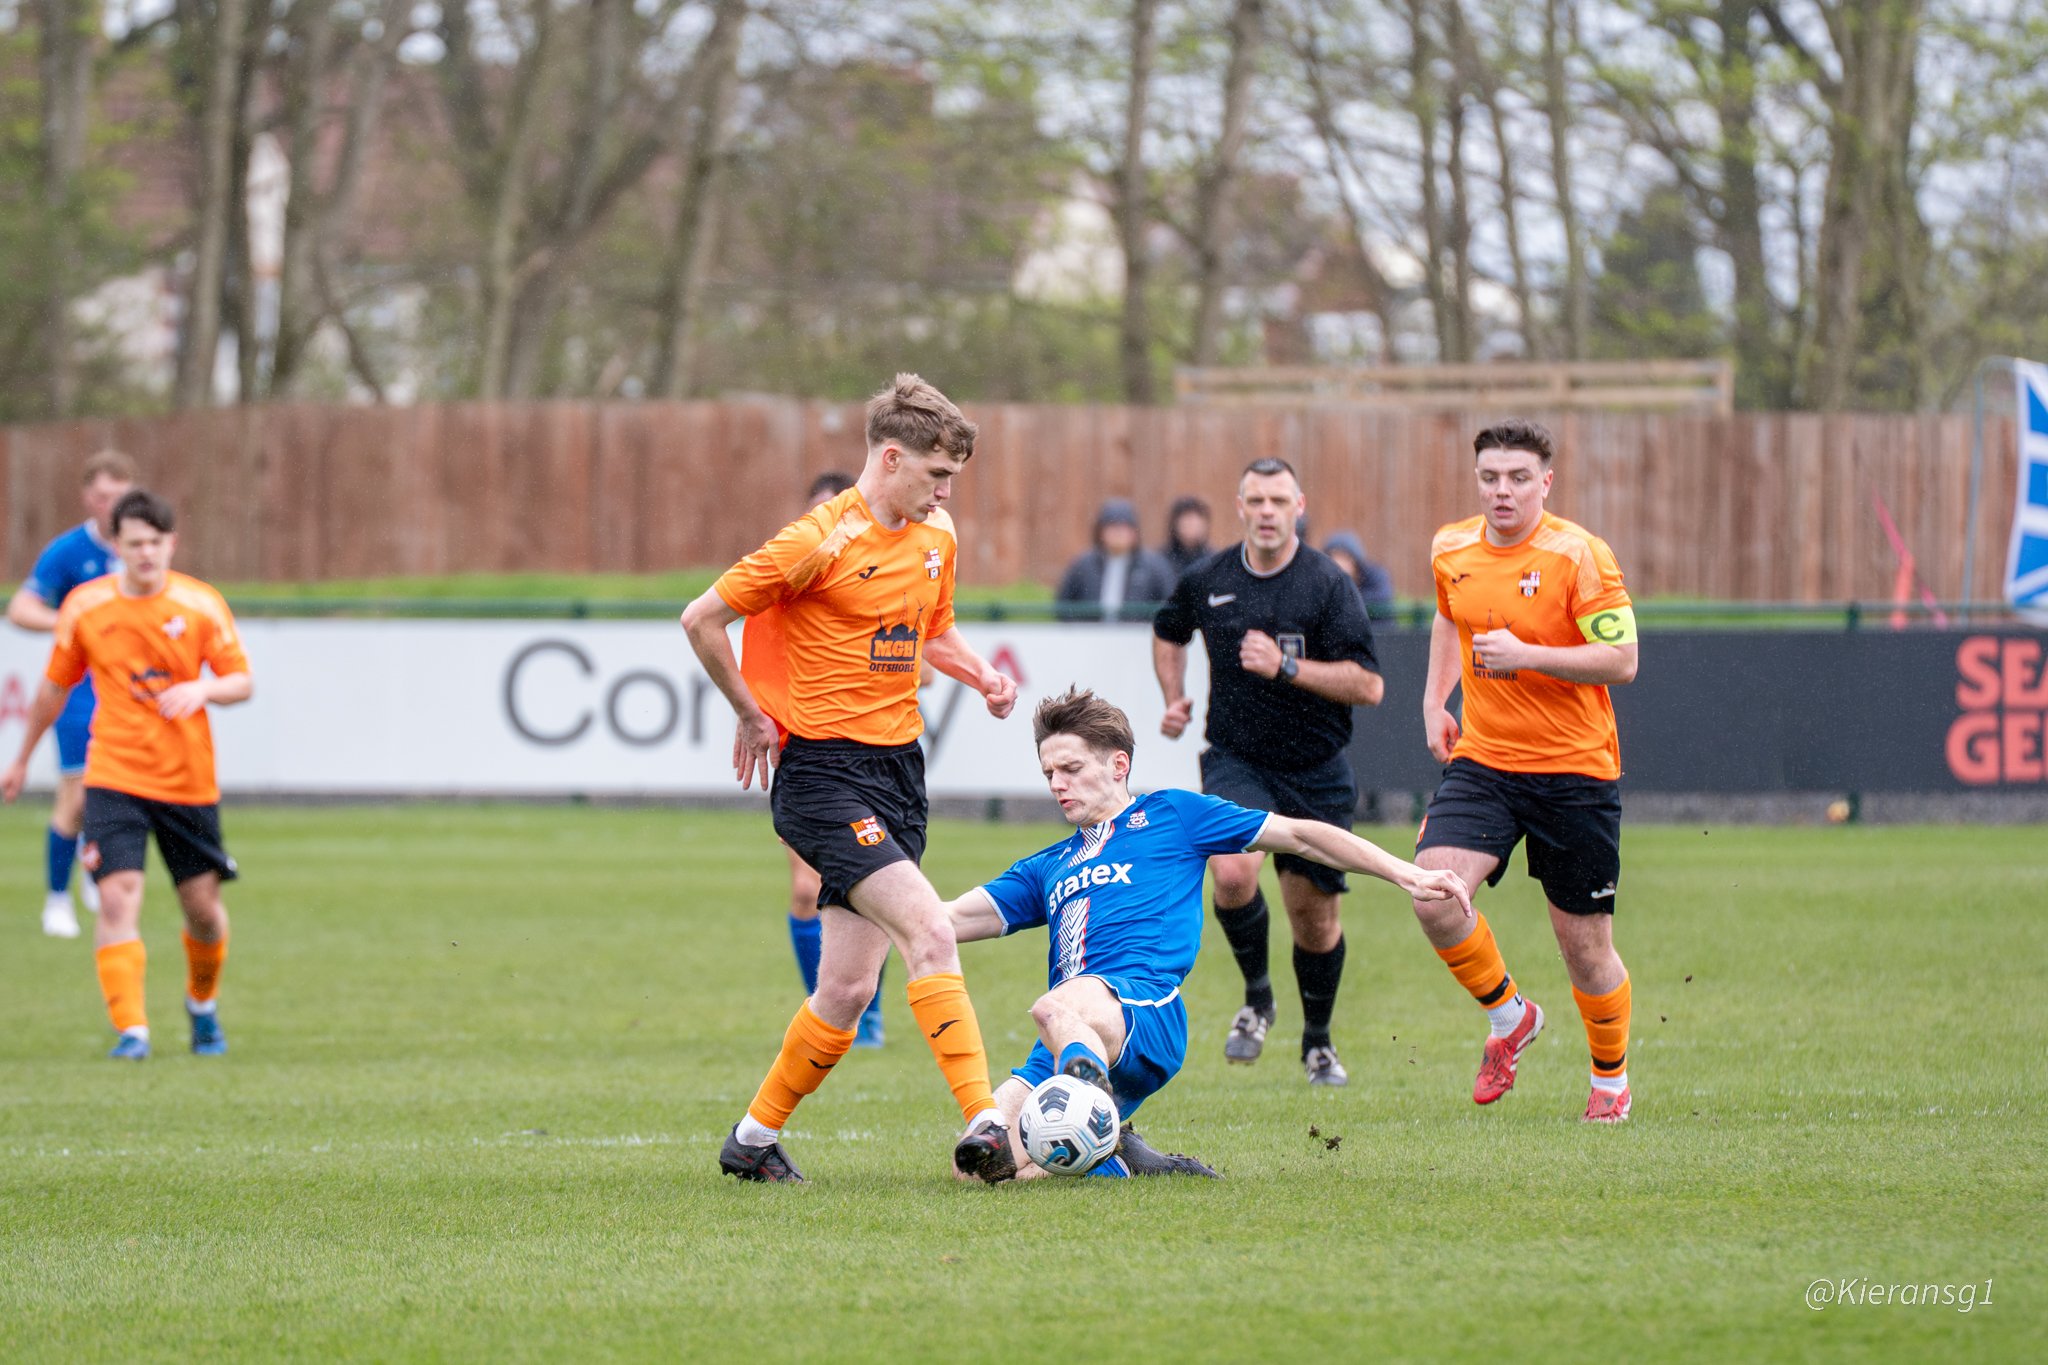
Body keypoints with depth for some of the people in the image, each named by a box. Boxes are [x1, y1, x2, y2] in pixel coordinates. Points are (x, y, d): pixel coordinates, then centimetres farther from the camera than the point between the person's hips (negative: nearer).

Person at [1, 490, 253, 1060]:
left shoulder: (202, 605, -4)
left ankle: (203, 1003, 36)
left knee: (203, 905, 7)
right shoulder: (84, 607, -1)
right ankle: (131, 1030, -16)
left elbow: (242, 681, -1)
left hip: (189, 779, 0)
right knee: (118, 895, -17)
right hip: (114, 776, 0)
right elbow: (55, 687, 12)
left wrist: (202, 689, -24)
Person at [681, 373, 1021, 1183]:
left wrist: (981, 676, 8)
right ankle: (982, 1125, -27)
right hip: (821, 772, -8)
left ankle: (755, 1139, 21)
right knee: (930, 933, -22)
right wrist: (752, 716, -3)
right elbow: (702, 619, -9)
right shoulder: (821, 542, -13)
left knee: (847, 988, 5)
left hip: (897, 767, 8)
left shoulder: (937, 540, 11)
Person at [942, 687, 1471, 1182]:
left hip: (1143, 1003, -6)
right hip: (1064, 1050, 6)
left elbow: (1298, 836, 19)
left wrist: (1408, 875, 11)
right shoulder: (1049, 868, 33)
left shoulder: (1169, 815, 21)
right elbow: (951, 920, 28)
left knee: (1057, 1010, -42)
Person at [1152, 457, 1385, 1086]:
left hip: (1315, 772, -1)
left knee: (1314, 915, 5)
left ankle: (1317, 1041, 29)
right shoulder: (1207, 581, 0)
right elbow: (1169, 633, 24)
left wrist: (1287, 666, -23)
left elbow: (1367, 685, -15)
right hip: (1235, 762, 1)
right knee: (1234, 874, -26)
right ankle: (1256, 997, 1)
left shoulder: (1328, 585, -10)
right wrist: (1175, 698, 9)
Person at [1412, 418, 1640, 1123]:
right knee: (1434, 896, -20)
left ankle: (1611, 1077, 30)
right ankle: (1508, 1016, 8)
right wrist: (1435, 700, 16)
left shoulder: (1580, 556, -12)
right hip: (1482, 761, 4)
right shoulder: (1451, 551, 5)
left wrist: (1524, 656, -24)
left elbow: (1621, 661, -16)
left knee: (1585, 945, 2)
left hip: (1575, 771, -4)